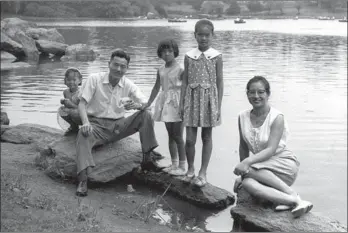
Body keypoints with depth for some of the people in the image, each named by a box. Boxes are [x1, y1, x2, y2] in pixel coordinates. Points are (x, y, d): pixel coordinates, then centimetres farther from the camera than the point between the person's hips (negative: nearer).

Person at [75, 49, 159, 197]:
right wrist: (85, 122, -31)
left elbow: (146, 104, -5)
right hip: (97, 125, -2)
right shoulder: (94, 80, -5)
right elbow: (82, 103, -10)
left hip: (118, 126, 3)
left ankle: (147, 157, -14)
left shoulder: (128, 85, 2)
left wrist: (136, 105, -31)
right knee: (83, 135, -36)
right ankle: (83, 180, -42)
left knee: (146, 115, -18)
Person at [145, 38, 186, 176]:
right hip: (165, 103, 6)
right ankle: (174, 164, 23)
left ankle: (182, 166, 5)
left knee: (177, 136, -3)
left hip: (177, 103, -6)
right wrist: (147, 104, 18)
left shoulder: (180, 70, -9)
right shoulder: (161, 70, 9)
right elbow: (156, 88, 17)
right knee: (170, 135, 13)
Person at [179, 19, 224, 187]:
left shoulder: (216, 57, -2)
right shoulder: (189, 56, 2)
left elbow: (219, 82, -1)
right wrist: (182, 102, 2)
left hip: (209, 98, -1)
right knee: (190, 139, -1)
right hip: (192, 98, 1)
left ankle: (203, 172, 19)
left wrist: (219, 106, -4)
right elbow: (185, 80, 5)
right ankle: (190, 169, 21)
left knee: (207, 137, 8)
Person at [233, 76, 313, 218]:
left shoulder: (277, 117, -12)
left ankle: (292, 194, -25)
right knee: (247, 183, -31)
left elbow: (271, 149, -21)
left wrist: (247, 162, -34)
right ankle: (293, 201, -33)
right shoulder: (243, 117, 2)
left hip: (285, 164, -4)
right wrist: (241, 174, 9)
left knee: (250, 170, -32)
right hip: (263, 168, 4)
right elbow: (243, 147, 11)